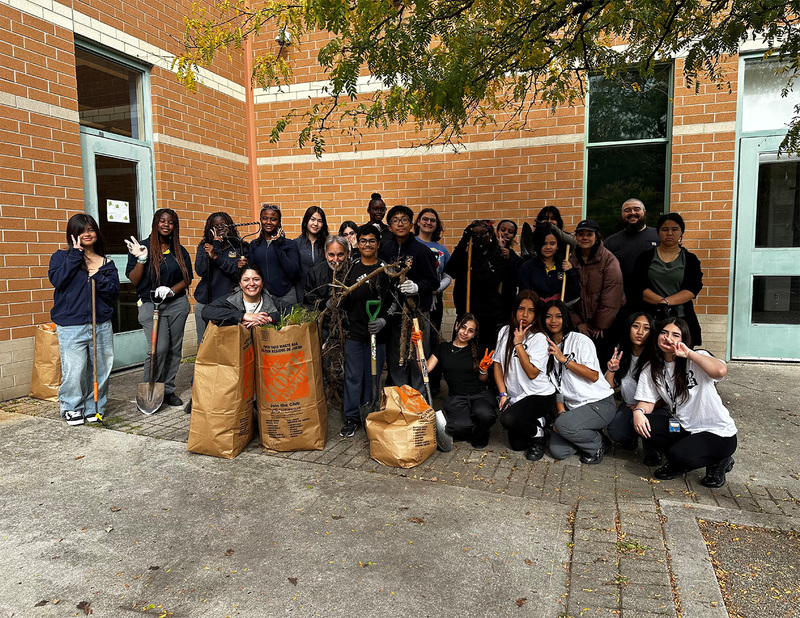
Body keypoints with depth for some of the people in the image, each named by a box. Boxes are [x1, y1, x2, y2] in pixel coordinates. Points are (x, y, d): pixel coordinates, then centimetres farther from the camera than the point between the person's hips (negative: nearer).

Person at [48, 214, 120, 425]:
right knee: (74, 370, -6)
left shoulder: (106, 263, 13)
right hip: (71, 326, -3)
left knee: (100, 368, 6)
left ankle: (94, 408, 21)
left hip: (101, 324, 3)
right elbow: (56, 279, -12)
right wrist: (75, 254, -10)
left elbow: (114, 291, 6)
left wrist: (97, 276, -10)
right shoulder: (62, 257, 6)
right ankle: (72, 408, 15)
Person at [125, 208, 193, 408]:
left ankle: (168, 390, 17)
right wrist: (141, 259, -16)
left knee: (174, 348, 5)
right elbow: (134, 280, -2)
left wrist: (171, 291, -8)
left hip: (177, 304, 4)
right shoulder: (142, 247, 1)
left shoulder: (180, 251, 10)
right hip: (150, 304, -3)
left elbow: (187, 279, 10)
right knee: (159, 348, -15)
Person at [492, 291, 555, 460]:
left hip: (539, 395, -5)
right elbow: (497, 364, 5)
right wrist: (503, 394, -2)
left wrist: (519, 343, -21)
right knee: (516, 444, 3)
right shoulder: (505, 331, 2)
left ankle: (537, 433, 0)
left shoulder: (539, 339, -13)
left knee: (508, 419, -31)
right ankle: (539, 422, 30)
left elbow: (532, 373, -23)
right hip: (515, 396, 6)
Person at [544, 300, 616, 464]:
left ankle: (597, 444, -2)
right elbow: (557, 386, 11)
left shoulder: (579, 340, -7)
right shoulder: (548, 347, 11)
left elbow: (594, 375, -15)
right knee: (557, 451, -12)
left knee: (563, 425, -32)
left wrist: (564, 359, -18)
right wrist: (561, 412, -1)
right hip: (572, 407, 6)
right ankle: (591, 436, 14)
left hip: (600, 403, -6)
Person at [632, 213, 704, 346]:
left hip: (682, 319, 1)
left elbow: (693, 289, -3)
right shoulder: (646, 257, 8)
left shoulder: (690, 259, 10)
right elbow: (639, 288, -3)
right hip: (651, 319, 0)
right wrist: (661, 302, -17)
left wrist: (666, 302, -17)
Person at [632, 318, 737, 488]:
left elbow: (720, 371, -34)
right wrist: (638, 411, -22)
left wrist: (688, 353, -28)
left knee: (679, 455, -30)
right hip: (683, 428, 5)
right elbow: (647, 401, 0)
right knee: (641, 424, -18)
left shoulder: (696, 360, -11)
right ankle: (678, 462, 6)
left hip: (718, 433, -5)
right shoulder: (651, 370, 4)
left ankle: (719, 461, 4)